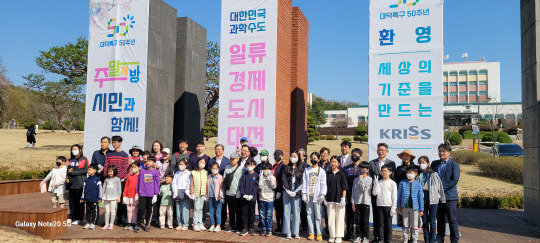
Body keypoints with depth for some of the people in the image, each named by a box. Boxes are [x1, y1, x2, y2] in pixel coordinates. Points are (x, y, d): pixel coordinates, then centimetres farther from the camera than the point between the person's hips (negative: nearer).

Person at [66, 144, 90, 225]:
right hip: (71, 184, 6)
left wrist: (73, 172, -11)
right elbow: (68, 169, 21)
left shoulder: (84, 159, -1)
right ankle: (72, 217, 17)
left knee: (79, 202, -2)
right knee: (72, 201, 8)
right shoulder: (71, 160, 19)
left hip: (80, 184, -6)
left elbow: (85, 170, -11)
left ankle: (79, 218, 5)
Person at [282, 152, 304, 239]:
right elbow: (283, 180, 2)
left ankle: (296, 232, 8)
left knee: (296, 211, 0)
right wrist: (288, 191, -7)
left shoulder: (301, 169, 6)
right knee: (286, 211, 0)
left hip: (296, 192, -1)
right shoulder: (286, 168, 9)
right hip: (287, 191, 1)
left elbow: (301, 182, 1)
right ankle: (288, 232, 4)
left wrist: (295, 192, -7)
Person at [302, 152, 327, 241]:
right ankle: (311, 233, 10)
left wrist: (322, 195, -8)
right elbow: (304, 182, 9)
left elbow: (323, 184, 1)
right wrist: (304, 193, 1)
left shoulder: (321, 171, 6)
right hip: (308, 195, 3)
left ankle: (319, 234, 2)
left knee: (317, 214, -3)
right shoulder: (307, 170, 12)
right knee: (309, 214, 4)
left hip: (317, 195, -2)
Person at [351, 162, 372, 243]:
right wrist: (353, 202, 4)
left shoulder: (369, 179, -2)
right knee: (357, 220, 6)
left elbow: (364, 189, -14)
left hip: (365, 202, -4)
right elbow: (353, 191, 10)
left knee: (365, 220, 1)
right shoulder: (356, 179, 11)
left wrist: (361, 179, -10)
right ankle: (358, 236, 16)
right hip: (357, 202, 4)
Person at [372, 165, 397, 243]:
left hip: (388, 206, -2)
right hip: (379, 205, 3)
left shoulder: (392, 183, 1)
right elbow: (374, 193, 3)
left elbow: (394, 196, 0)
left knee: (388, 224, 3)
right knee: (380, 224, 4)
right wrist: (375, 183, -9)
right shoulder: (379, 182, 10)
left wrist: (393, 208, -6)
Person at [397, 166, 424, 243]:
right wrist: (399, 206, 6)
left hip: (414, 207, -1)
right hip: (405, 207, 1)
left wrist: (421, 209, 0)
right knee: (405, 225, 12)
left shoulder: (418, 185, -3)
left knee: (414, 226, 7)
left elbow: (421, 198, 0)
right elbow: (399, 195, 5)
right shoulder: (402, 183, -1)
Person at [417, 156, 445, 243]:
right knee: (424, 222, 9)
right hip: (422, 201, 2)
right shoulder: (418, 175, 2)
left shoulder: (434, 174, -4)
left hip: (433, 200, -2)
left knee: (432, 222, 2)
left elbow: (440, 187, 1)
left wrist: (442, 200, 2)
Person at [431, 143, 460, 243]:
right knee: (439, 219, 12)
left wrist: (442, 187, -16)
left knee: (452, 220, 1)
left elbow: (455, 180, -10)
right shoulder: (434, 164, 11)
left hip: (450, 196, -4)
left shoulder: (454, 165, -2)